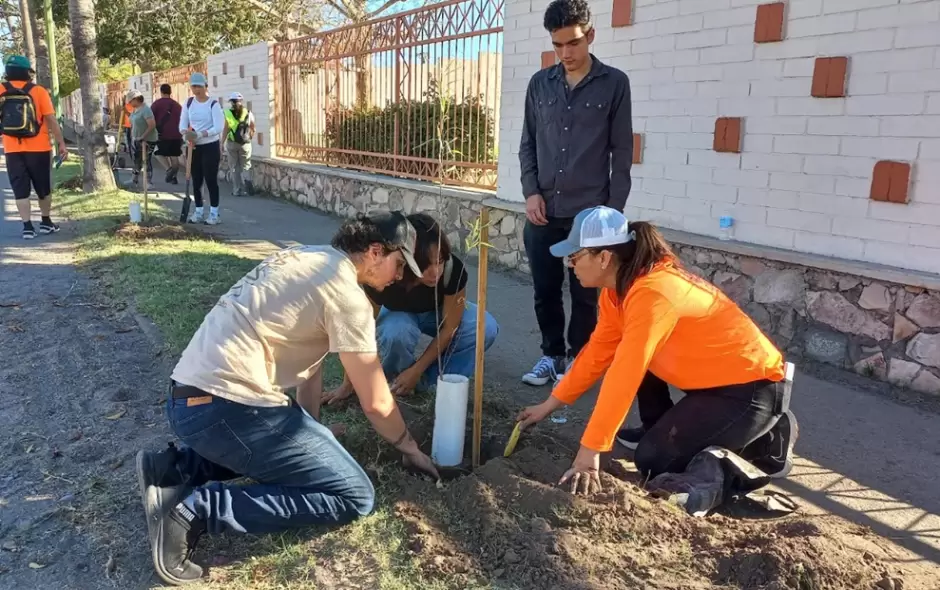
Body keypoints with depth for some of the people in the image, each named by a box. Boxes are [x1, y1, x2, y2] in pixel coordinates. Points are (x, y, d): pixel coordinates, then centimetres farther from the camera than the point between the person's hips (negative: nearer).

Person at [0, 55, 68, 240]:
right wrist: (61, 144, -3)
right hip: (38, 149, -2)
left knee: (20, 190, 6)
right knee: (43, 188, 13)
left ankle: (27, 226, 1)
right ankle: (46, 222, 22)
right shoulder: (38, 91, -4)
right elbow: (51, 120, -7)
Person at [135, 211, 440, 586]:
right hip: (223, 407, -10)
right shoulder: (347, 295, -11)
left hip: (189, 400, 10)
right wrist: (410, 449, 12)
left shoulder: (311, 260, 17)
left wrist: (311, 430, 25)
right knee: (354, 496, -6)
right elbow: (376, 404, -6)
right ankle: (195, 509, -11)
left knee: (297, 447, 30)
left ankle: (175, 469, 15)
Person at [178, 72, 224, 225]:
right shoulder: (189, 102, 6)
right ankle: (198, 212, 18)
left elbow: (219, 127, -17)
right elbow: (182, 125, 6)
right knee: (196, 181, 9)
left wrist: (200, 135, -27)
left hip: (211, 146, -5)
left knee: (211, 180, -3)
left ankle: (214, 213, 5)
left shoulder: (213, 104, -9)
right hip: (194, 147, 5)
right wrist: (187, 135, -16)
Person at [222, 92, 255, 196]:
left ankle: (237, 191, 10)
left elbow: (226, 129, -8)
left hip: (232, 143, -1)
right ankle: (247, 180, -18)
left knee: (235, 167, 10)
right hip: (245, 143, 1)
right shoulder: (248, 113, 0)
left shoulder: (227, 113, -5)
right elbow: (253, 130, 3)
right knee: (245, 166, 12)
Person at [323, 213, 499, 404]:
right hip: (398, 314, -2)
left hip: (437, 312, 2)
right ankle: (398, 376, -5)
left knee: (486, 328, -26)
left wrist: (417, 370, -23)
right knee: (396, 334, -38)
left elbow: (449, 328, -24)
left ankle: (432, 379, -10)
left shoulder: (454, 269, -37)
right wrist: (348, 384, -18)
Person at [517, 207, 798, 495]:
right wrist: (550, 404, 10)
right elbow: (597, 352, 8)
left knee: (652, 461, -10)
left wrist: (589, 452, -28)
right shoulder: (620, 287, 0)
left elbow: (623, 378, -31)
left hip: (754, 387, -9)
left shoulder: (651, 295, -29)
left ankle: (768, 442, 4)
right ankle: (660, 429, 19)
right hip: (716, 375, 9)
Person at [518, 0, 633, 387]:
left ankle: (577, 357, 23)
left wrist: (613, 209, -5)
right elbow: (527, 144, 12)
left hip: (589, 212, -3)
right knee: (545, 291, 9)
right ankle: (551, 353, 26)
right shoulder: (539, 84, 8)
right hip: (543, 211, 3)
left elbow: (622, 152, 0)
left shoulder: (614, 84, 0)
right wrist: (531, 191, -1)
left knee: (585, 294, 6)